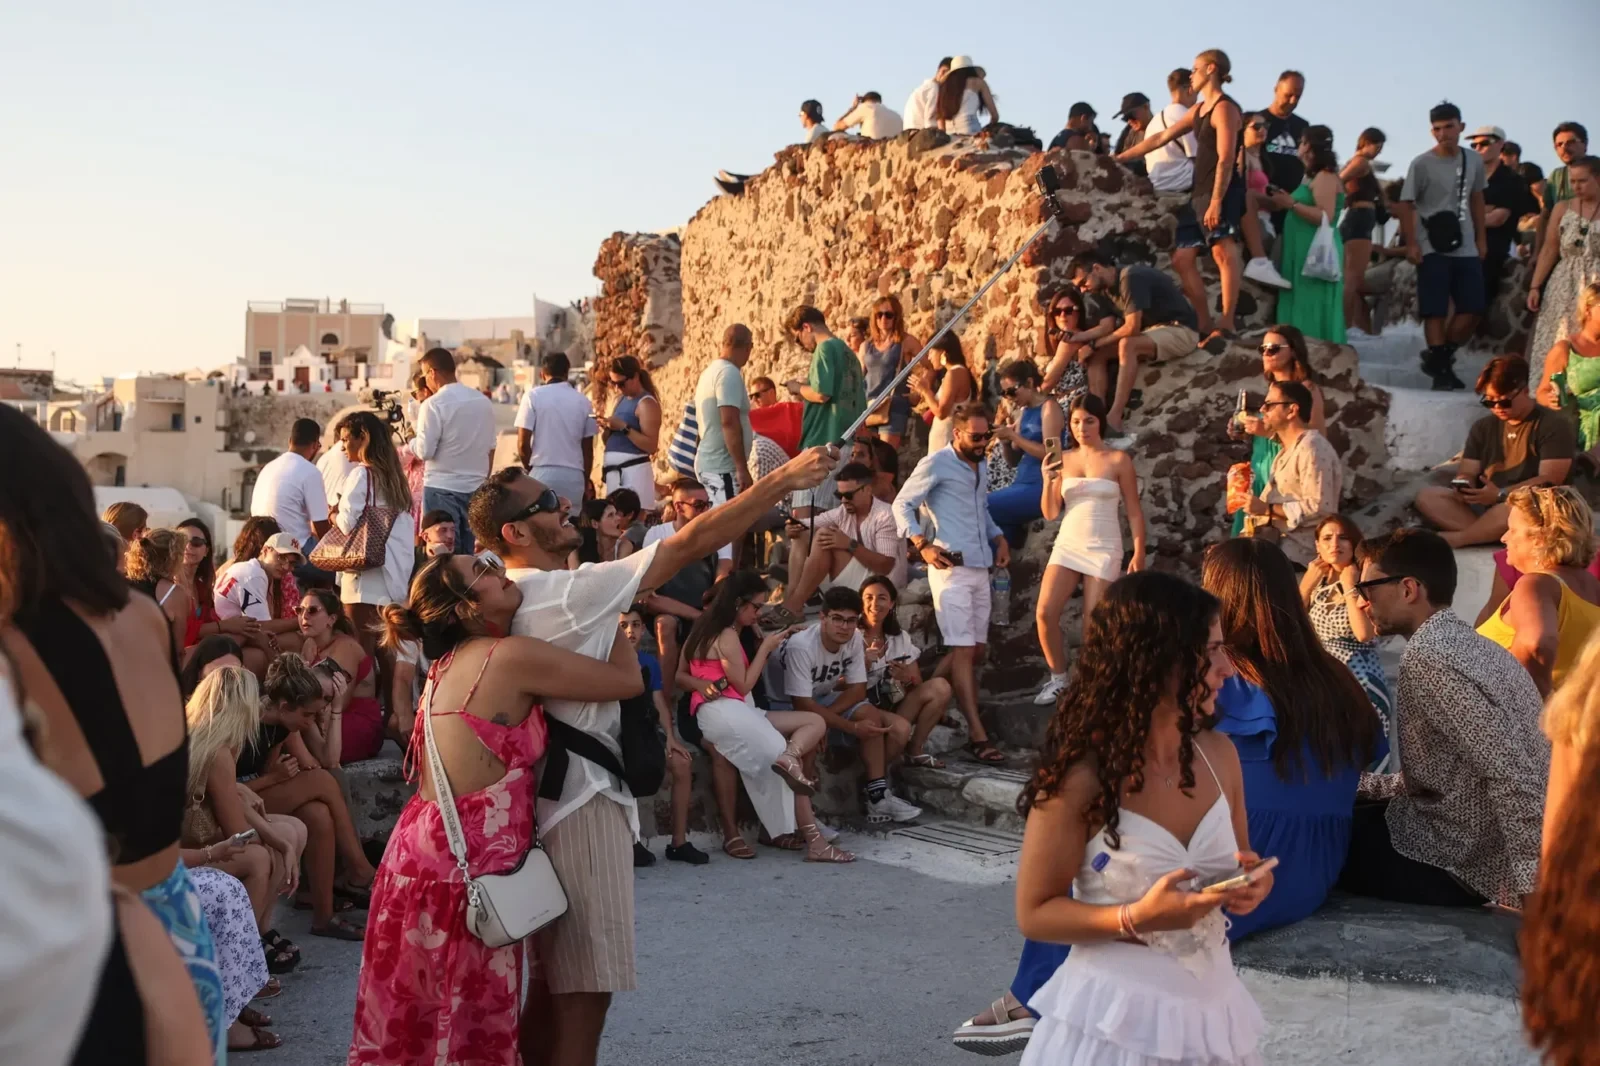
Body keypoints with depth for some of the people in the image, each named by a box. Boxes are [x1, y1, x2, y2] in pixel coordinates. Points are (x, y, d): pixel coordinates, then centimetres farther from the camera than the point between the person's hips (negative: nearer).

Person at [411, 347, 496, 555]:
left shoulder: (433, 404, -11)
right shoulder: (484, 401, 6)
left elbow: (425, 451, -13)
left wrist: (411, 441, 7)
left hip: (442, 488, -5)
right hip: (476, 487, 5)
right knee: (471, 553, 9)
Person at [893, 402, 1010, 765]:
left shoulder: (982, 466, 17)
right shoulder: (936, 464, -6)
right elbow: (902, 504, -7)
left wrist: (998, 538, 10)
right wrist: (923, 545, -18)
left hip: (980, 568, 8)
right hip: (951, 567, -8)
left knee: (976, 651, 9)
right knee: (962, 650, -10)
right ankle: (977, 735, -13)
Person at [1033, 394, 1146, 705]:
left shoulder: (1118, 460, -2)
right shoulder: (1064, 460, 6)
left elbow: (1134, 512, 1)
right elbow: (1051, 513, 6)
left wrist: (1139, 554, -6)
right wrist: (1048, 481, -11)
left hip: (1104, 549, -3)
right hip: (1067, 545, 3)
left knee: (1094, 625, -3)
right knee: (1044, 613, -11)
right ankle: (1058, 679, 6)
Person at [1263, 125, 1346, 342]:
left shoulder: (1326, 177, -11)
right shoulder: (1313, 177, 19)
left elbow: (1326, 217, -20)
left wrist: (1292, 204, -21)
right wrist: (1283, 202, 13)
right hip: (1304, 253, 10)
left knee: (1312, 310, -11)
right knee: (1304, 310, 8)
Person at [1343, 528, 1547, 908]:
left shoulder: (1427, 656, -21)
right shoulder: (1471, 644, 9)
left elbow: (1512, 775, -29)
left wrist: (1529, 883, -29)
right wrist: (1366, 785, 17)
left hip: (1455, 864, -9)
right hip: (1473, 846, 9)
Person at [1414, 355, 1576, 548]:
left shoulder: (1553, 425, -3)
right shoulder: (1483, 427, 16)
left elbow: (1550, 480, -13)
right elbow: (1467, 471, 12)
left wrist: (1500, 495, -24)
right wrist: (1464, 485, -14)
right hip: (1484, 506, 5)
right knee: (1426, 496, -16)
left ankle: (1456, 537, -28)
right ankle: (1486, 533, -34)